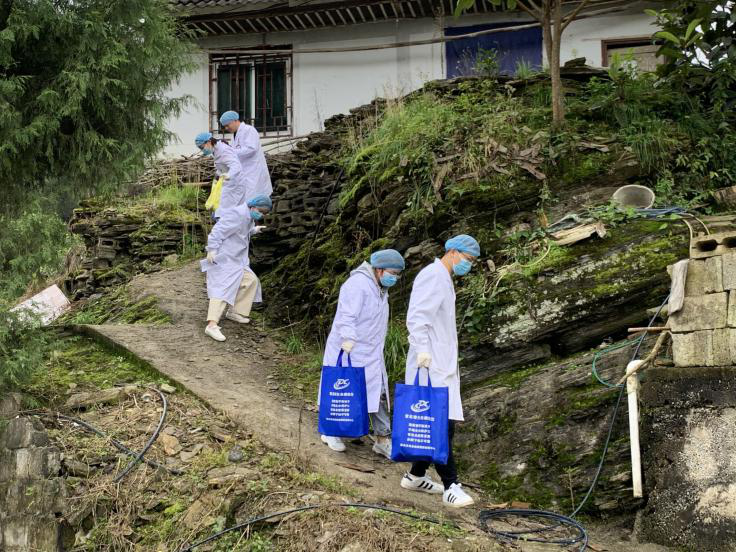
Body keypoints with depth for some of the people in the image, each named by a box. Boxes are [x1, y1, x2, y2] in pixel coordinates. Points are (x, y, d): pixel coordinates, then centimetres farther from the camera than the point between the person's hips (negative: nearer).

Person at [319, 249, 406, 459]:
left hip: (371, 353, 9)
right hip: (348, 351, -9)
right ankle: (330, 432, 22)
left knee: (378, 394, 5)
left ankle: (383, 439, 8)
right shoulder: (358, 283, -17)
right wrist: (348, 338, -36)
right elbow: (347, 315, -27)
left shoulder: (380, 288, 13)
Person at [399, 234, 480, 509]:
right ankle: (451, 486, -9)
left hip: (443, 365, 10)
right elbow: (416, 317, -20)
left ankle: (415, 476, 20)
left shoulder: (445, 280, 20)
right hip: (431, 365, -10)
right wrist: (422, 350, -27)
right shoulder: (432, 275, -11)